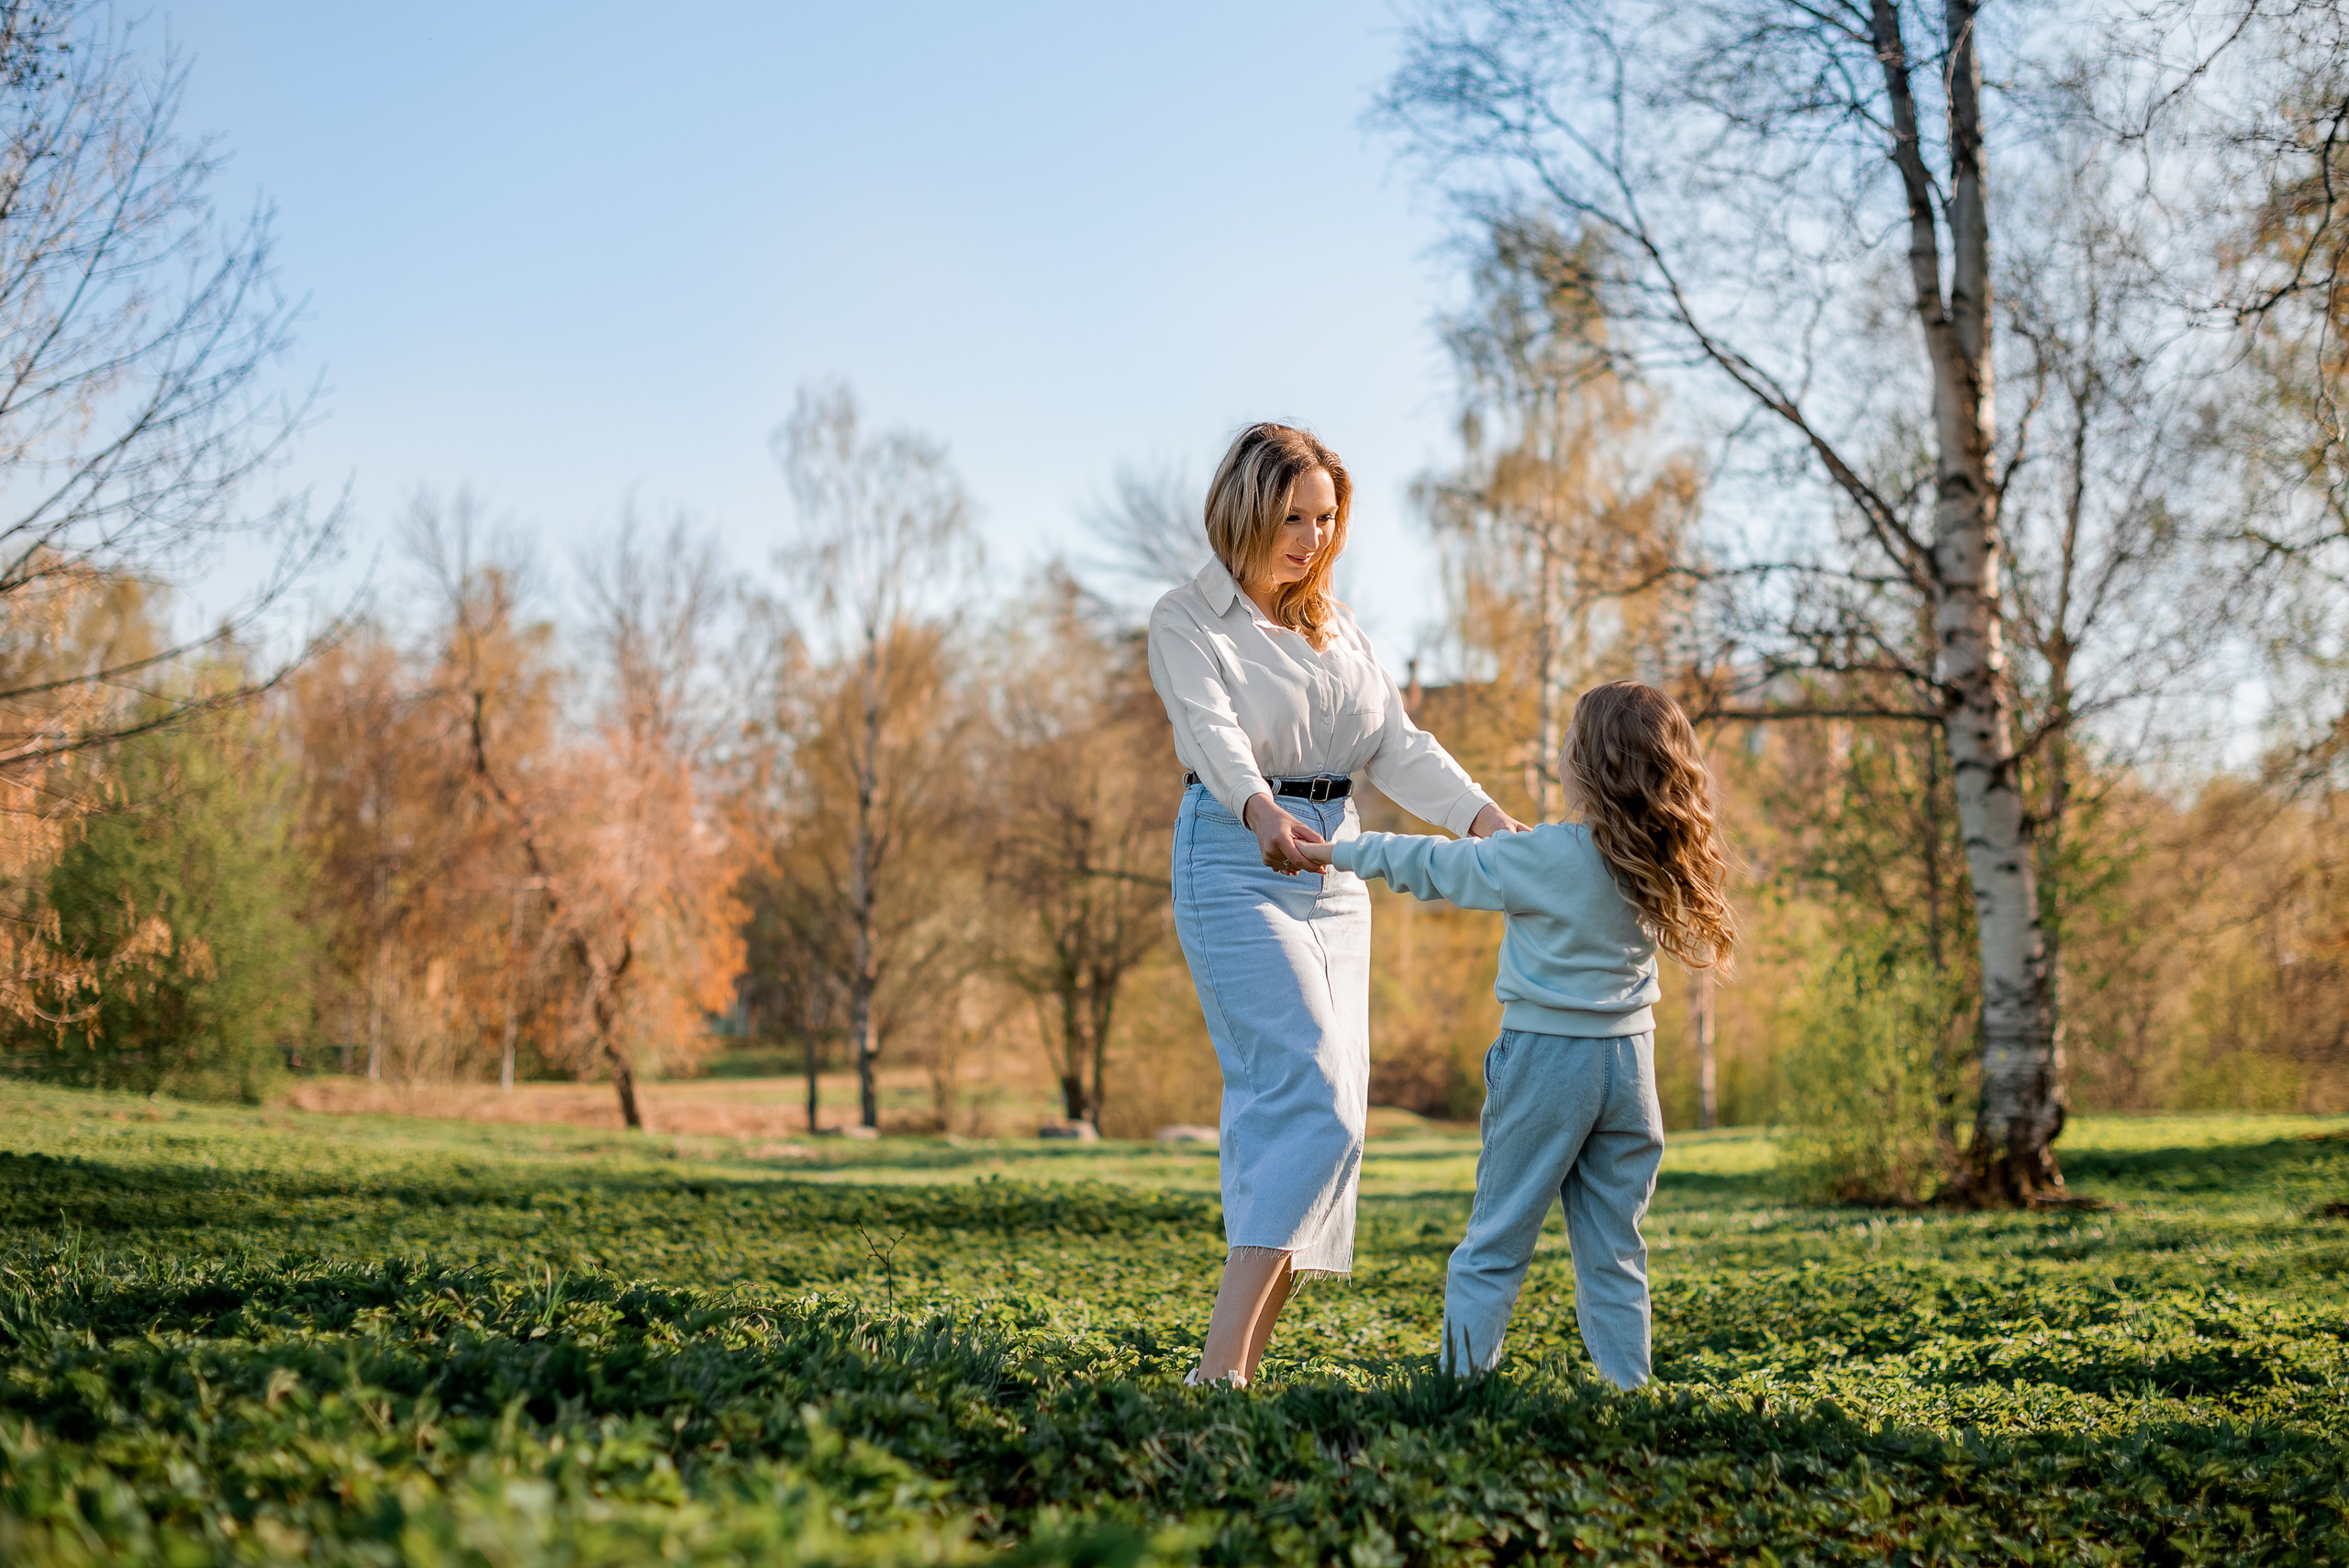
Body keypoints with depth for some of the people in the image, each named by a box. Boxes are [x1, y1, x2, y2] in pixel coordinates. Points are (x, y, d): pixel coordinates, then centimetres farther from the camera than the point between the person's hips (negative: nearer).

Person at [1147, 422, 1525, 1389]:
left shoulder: (1334, 625, 17)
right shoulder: (1186, 623, -3)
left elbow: (1395, 745, 7)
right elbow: (1215, 736, -21)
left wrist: (1486, 818, -10)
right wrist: (1263, 814, -42)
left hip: (1334, 869, 7)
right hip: (1237, 864, -7)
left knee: (1295, 1109, 2)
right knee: (1313, 1098, -20)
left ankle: (1243, 1363, 5)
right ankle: (1218, 1367, -22)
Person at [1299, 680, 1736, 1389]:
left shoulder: (1542, 858, -15)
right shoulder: (1662, 865, 0)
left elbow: (1438, 866, -5)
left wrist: (1343, 851, 6)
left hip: (1547, 1058, -5)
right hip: (1629, 1058, 5)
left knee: (1495, 1242, 3)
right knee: (1614, 1251, 12)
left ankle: (1463, 1379, 4)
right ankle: (1627, 1387, 13)